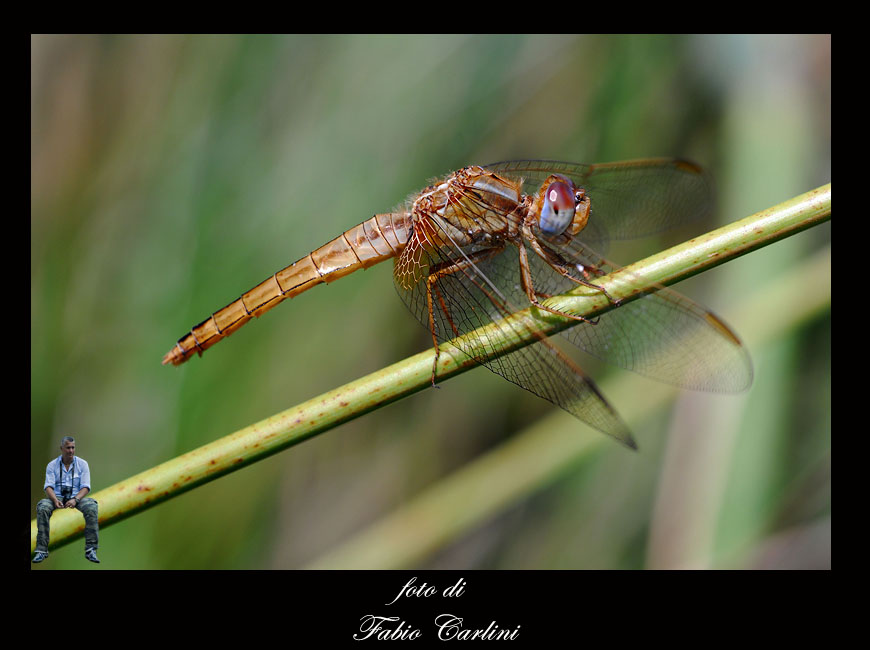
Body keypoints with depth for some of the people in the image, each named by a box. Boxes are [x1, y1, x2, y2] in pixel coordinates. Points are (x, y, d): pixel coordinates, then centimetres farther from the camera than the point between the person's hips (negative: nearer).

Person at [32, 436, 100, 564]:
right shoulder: (52, 465, 7)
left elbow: (85, 486, -2)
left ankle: (91, 549, -33)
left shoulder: (82, 464, 6)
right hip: (57, 497, 0)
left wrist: (75, 499, -22)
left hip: (76, 497, 0)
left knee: (91, 506, -33)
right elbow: (48, 486, -3)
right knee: (42, 507, -33)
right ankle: (41, 550, -29)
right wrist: (55, 500, -25)